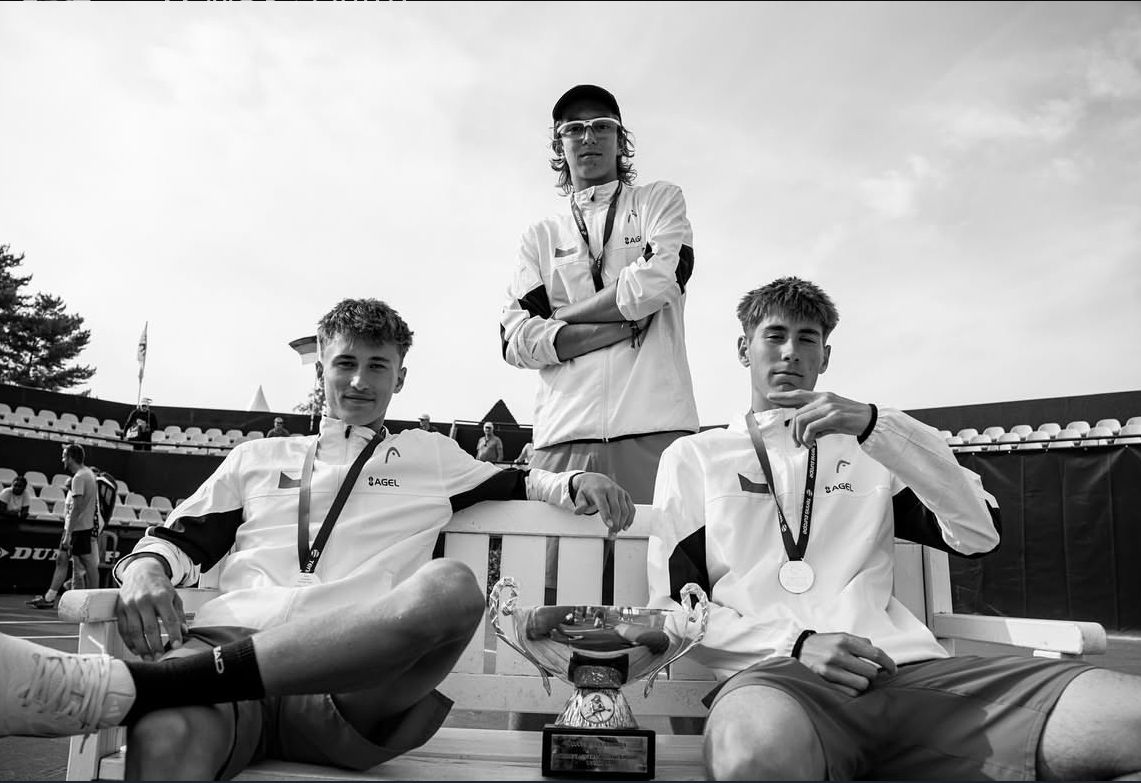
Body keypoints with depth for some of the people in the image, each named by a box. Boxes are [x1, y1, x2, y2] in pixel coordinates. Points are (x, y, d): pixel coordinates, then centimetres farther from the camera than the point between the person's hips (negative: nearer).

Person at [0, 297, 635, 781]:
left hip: (352, 679, 1)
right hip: (225, 641, 0)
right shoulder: (259, 457, 30)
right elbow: (182, 538, 25)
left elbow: (514, 483, 31)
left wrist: (576, 480, 8)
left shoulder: (430, 456, 30)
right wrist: (145, 567, 1)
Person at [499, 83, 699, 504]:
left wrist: (563, 314, 4)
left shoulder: (660, 200, 15)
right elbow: (517, 341, 4)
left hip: (655, 430, -1)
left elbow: (656, 284, -4)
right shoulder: (539, 237, 18)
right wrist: (627, 324, -5)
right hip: (562, 437, 2)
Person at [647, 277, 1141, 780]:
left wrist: (877, 427, -1)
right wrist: (794, 643, -7)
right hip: (774, 673, -2)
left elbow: (980, 535, 11)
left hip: (908, 668, 3)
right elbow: (673, 606, 10)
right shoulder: (693, 456, 18)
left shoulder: (868, 450, 26)